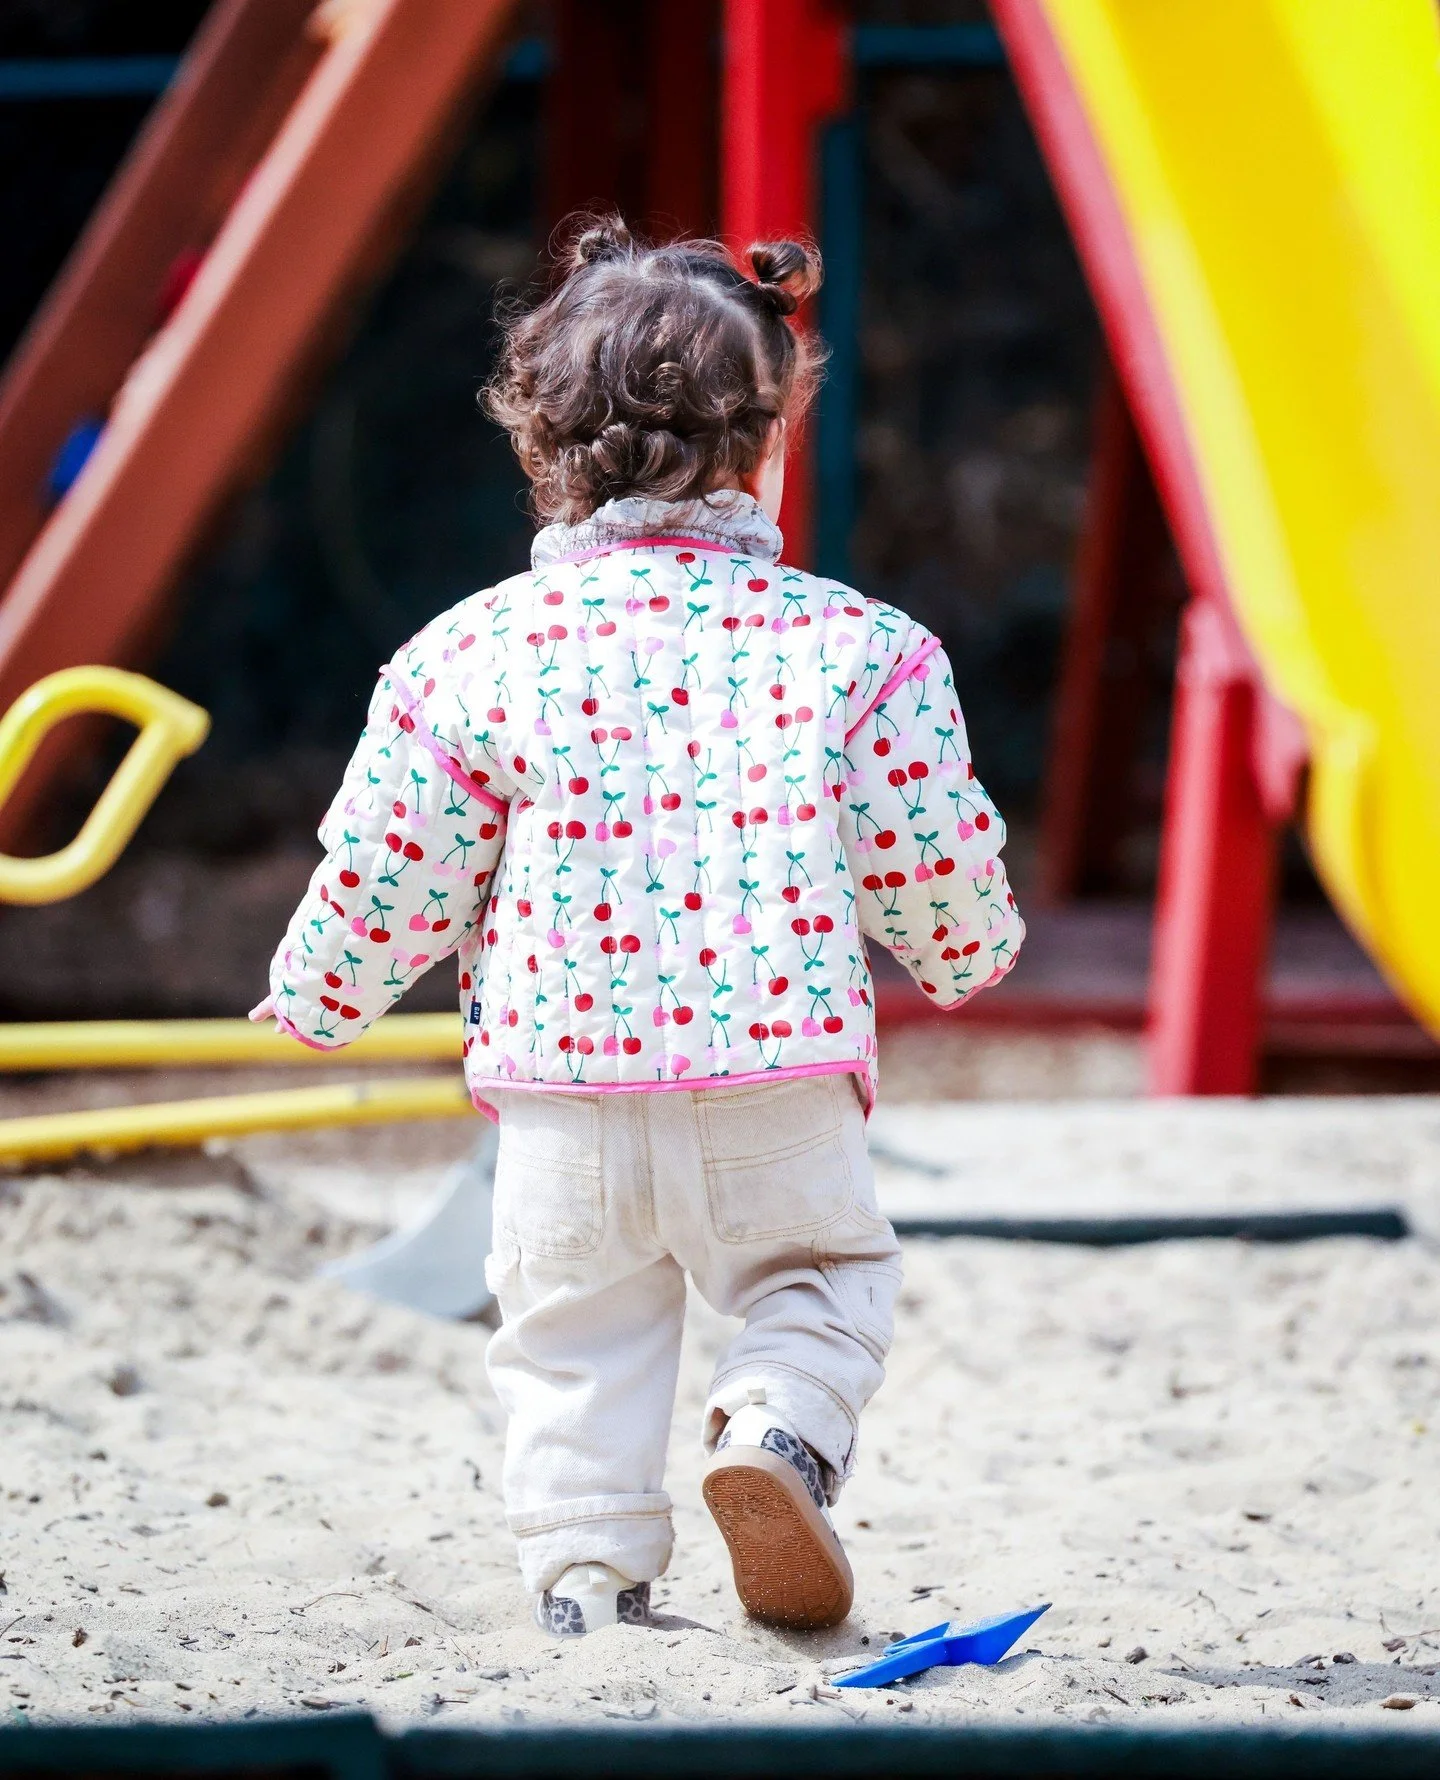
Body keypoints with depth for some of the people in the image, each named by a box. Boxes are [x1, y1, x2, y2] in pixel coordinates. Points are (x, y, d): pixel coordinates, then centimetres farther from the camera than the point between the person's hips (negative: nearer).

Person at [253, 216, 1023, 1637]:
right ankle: (778, 1426, -7)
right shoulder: (855, 648, -4)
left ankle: (584, 1576, 9)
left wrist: (311, 1001, 22)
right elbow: (939, 881, 2)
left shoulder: (473, 653, -4)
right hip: (778, 1097, -1)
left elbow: (382, 884, 2)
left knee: (571, 1336, 15)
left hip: (562, 1096, 1)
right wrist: (968, 955, 26)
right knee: (828, 1273, 19)